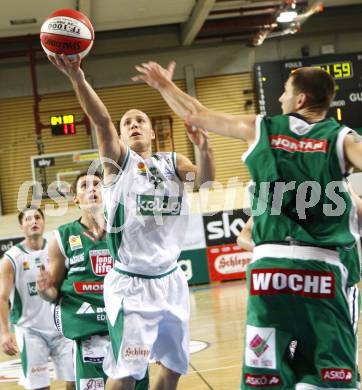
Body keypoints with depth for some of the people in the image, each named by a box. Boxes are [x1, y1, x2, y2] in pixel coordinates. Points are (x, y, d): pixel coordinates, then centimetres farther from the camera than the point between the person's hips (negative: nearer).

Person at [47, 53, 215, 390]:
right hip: (131, 284, -4)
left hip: (170, 280, 5)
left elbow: (205, 179, -9)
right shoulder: (118, 158, -1)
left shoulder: (172, 162, 9)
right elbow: (101, 120, -19)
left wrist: (203, 148, -30)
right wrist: (78, 79, -35)